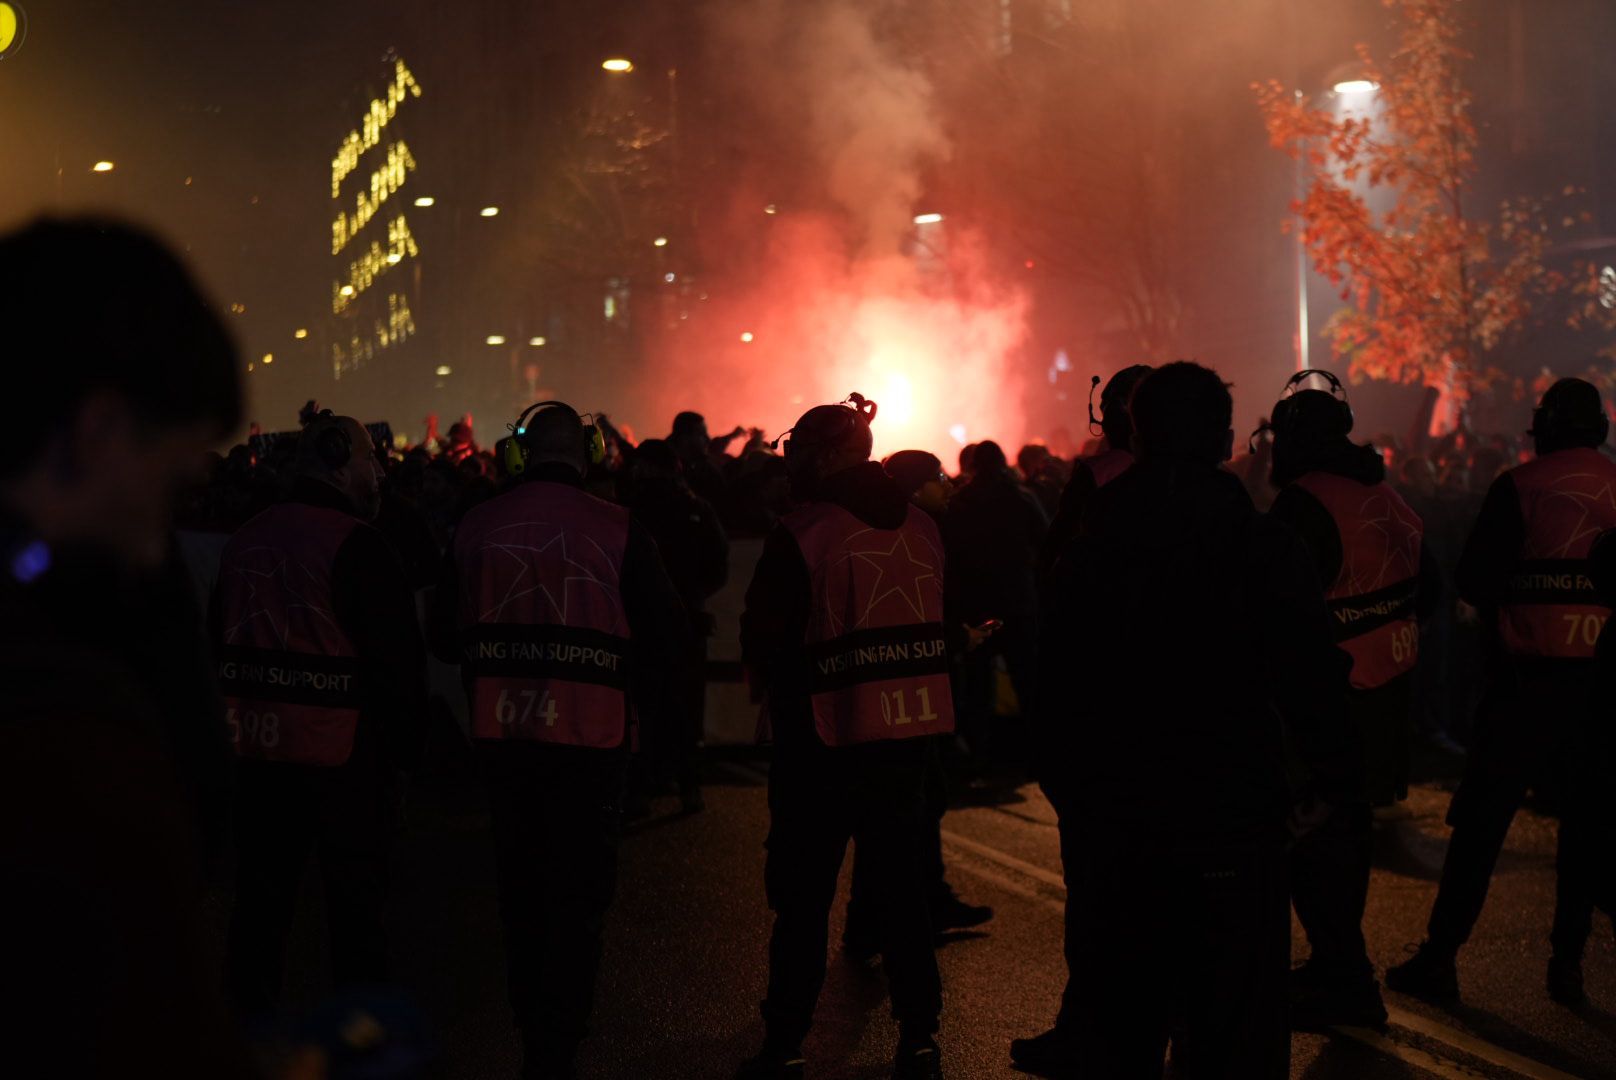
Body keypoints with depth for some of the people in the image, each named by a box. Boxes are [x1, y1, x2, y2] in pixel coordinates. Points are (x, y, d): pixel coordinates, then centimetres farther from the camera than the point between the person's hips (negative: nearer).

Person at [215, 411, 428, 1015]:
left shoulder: (245, 541, 7)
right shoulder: (356, 545, -15)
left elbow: (220, 643, 15)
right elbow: (397, 654, -16)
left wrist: (232, 722, 23)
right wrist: (405, 741, -6)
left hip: (258, 745, 7)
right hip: (344, 750, -6)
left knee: (262, 895, 16)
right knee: (356, 901, 4)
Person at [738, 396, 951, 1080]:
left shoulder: (801, 534, -13)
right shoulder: (922, 527, 3)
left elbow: (762, 643, -7)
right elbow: (938, 623, 12)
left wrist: (780, 691, 12)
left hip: (825, 736, -5)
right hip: (908, 730, 5)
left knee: (803, 897, 4)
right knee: (900, 887, 13)